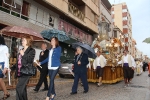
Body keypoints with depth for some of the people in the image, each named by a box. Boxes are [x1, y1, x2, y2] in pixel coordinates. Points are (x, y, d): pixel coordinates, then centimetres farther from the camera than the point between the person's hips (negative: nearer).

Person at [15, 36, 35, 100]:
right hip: (20, 72, 8)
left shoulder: (31, 50, -6)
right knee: (22, 88, 14)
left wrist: (23, 54, -15)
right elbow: (18, 61, 21)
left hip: (26, 72, -8)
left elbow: (30, 60, -17)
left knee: (18, 88, -13)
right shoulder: (21, 50, 17)